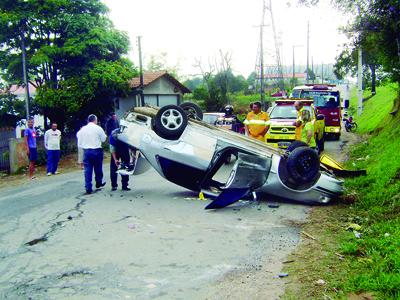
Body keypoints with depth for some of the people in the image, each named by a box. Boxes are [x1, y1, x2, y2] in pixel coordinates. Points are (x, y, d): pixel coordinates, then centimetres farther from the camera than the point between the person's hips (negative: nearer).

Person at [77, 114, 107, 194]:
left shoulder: (83, 129, 5)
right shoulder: (98, 128, -5)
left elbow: (79, 142, 6)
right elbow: (103, 139, 3)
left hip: (86, 151, 2)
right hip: (97, 151, -2)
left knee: (87, 170, 2)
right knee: (98, 168, 16)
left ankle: (88, 188, 1)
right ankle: (99, 183, 32)